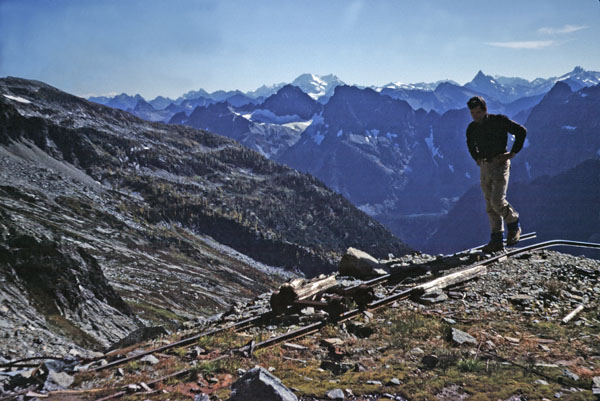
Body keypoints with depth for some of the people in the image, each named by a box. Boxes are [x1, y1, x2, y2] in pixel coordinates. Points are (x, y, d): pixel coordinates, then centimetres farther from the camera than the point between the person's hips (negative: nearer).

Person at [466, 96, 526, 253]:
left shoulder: (499, 121, -10)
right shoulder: (472, 128, 6)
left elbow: (521, 131, -4)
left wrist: (512, 153, -8)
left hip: (500, 164, -6)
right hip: (484, 167, 6)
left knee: (497, 201, -15)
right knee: (490, 206, 4)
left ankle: (514, 225, 12)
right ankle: (497, 240, 8)